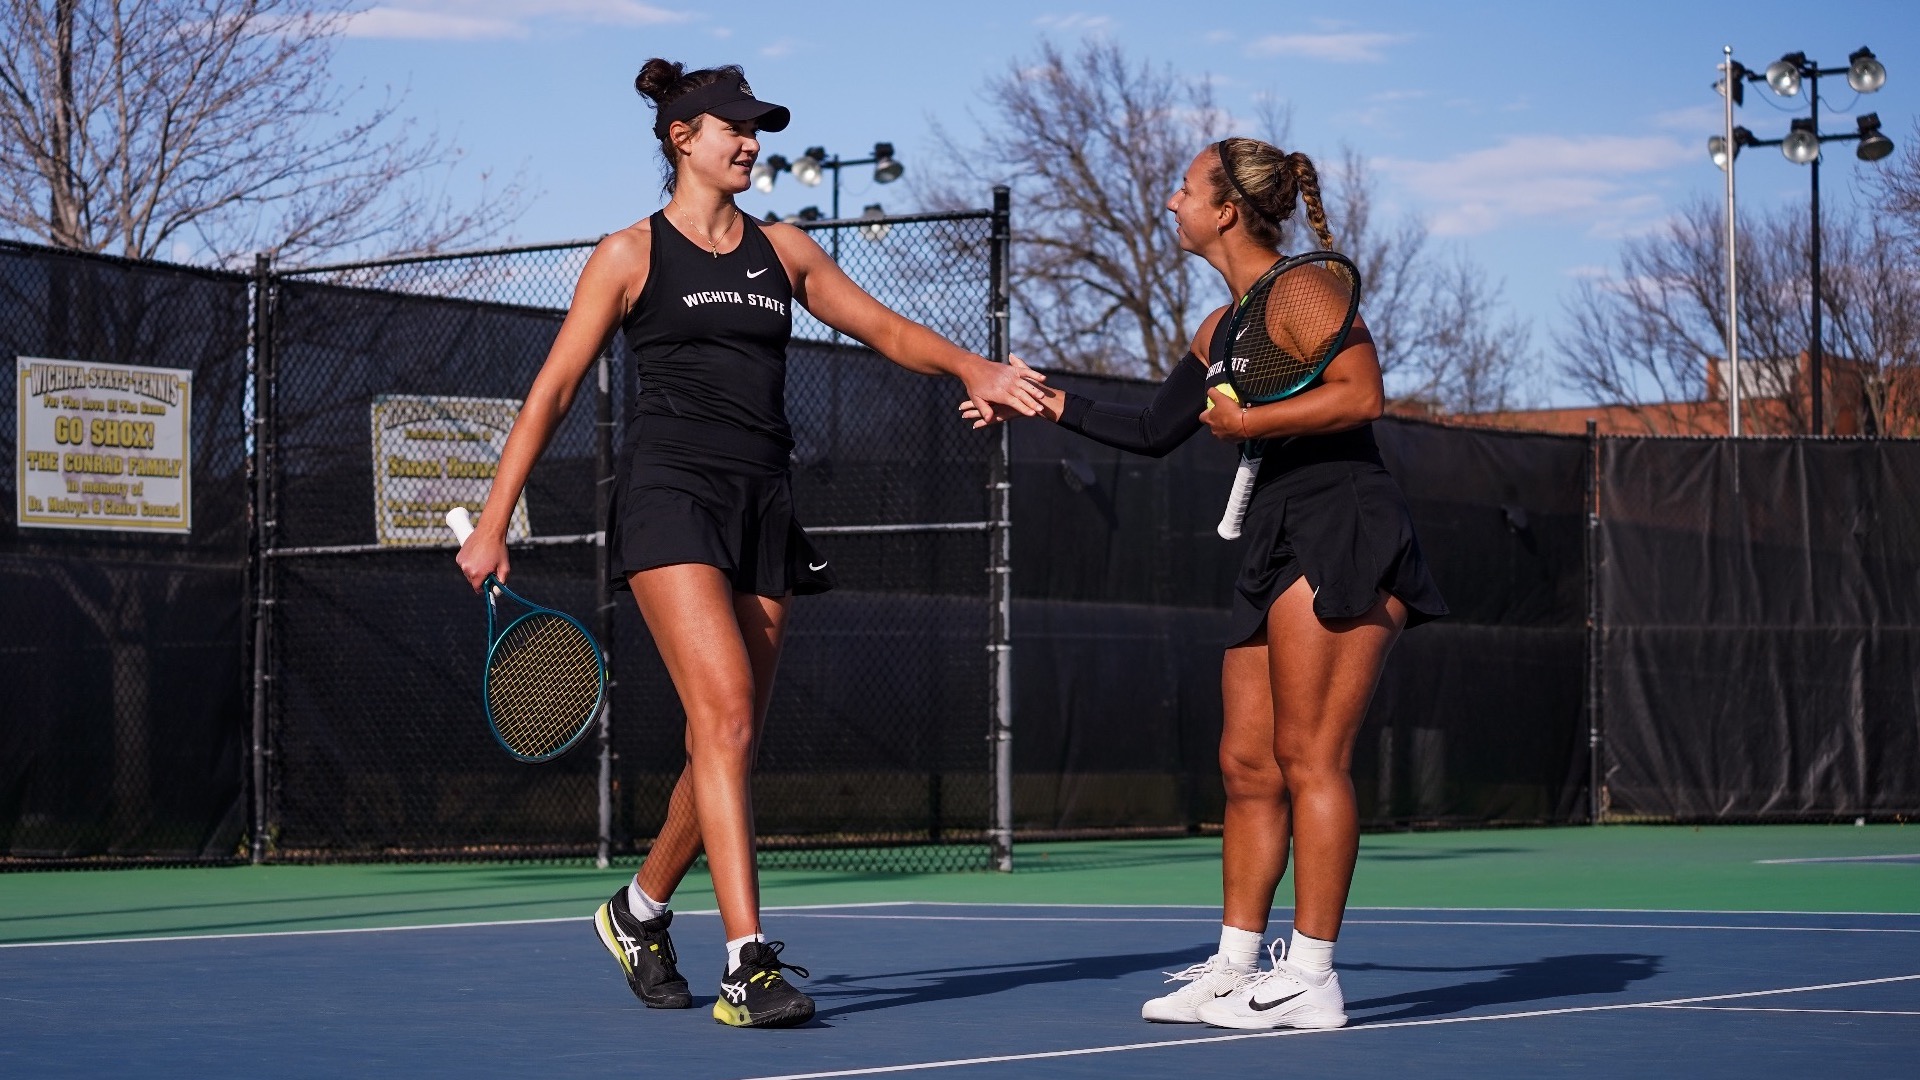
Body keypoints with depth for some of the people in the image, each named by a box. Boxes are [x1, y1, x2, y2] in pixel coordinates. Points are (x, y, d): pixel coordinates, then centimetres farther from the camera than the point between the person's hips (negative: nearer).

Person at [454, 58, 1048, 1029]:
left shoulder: (783, 249, 17)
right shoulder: (631, 255, 4)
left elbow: (886, 331, 22)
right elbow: (551, 392, 3)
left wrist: (970, 368, 2)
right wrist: (491, 526, -2)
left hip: (762, 509, 6)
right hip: (671, 496, -5)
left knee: (730, 743, 5)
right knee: (724, 711, -20)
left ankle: (641, 910, 30)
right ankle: (747, 966, -23)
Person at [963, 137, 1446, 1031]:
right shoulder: (1223, 328, 20)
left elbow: (1362, 394, -17)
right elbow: (1152, 432, 28)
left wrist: (1247, 421, -13)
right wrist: (1044, 402, 27)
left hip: (1344, 531, -9)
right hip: (1278, 541, 9)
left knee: (1309, 757, -10)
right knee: (1247, 763, 6)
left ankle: (1311, 980, -9)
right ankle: (1234, 969, 12)